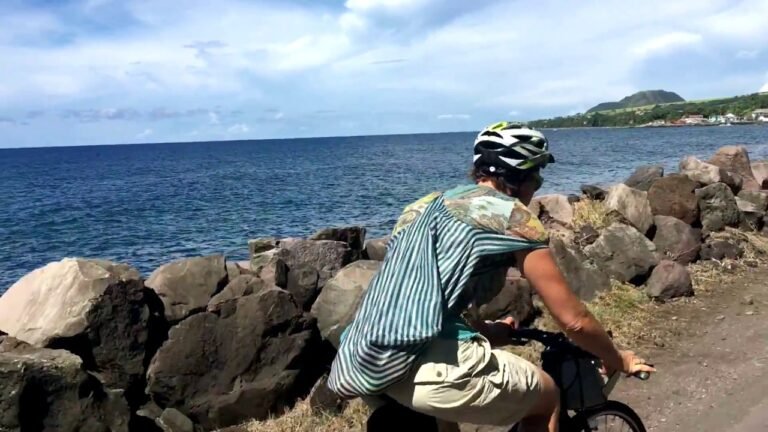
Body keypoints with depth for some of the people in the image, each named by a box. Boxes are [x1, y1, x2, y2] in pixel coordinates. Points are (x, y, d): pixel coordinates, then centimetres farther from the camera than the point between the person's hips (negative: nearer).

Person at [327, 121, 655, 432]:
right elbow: (573, 320, 5)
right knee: (546, 397, 18)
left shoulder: (426, 204, 24)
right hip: (426, 366, -8)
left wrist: (490, 330, 51)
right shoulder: (512, 215, 2)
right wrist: (617, 360, 25)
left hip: (361, 363, 8)